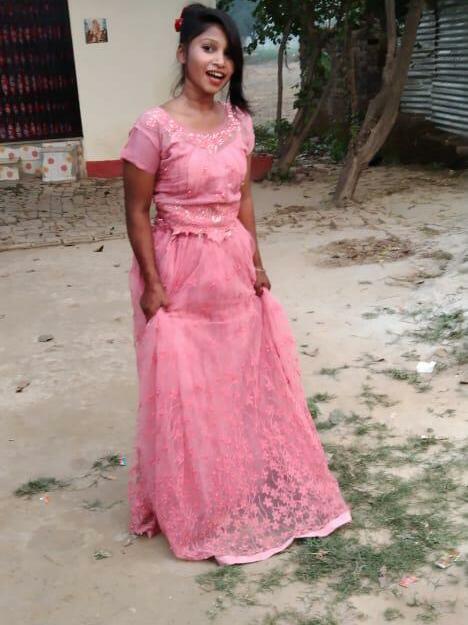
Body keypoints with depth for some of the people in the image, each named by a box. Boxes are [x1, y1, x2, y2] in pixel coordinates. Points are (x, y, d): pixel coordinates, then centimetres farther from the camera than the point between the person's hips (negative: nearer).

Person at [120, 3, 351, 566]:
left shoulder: (239, 122, 3)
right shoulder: (154, 127, -15)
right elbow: (137, 214, -11)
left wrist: (256, 264, 9)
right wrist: (153, 285, -13)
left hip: (234, 270, 6)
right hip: (181, 275, -6)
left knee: (245, 382, 17)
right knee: (186, 393, 6)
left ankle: (251, 492, 40)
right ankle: (191, 506, 29)